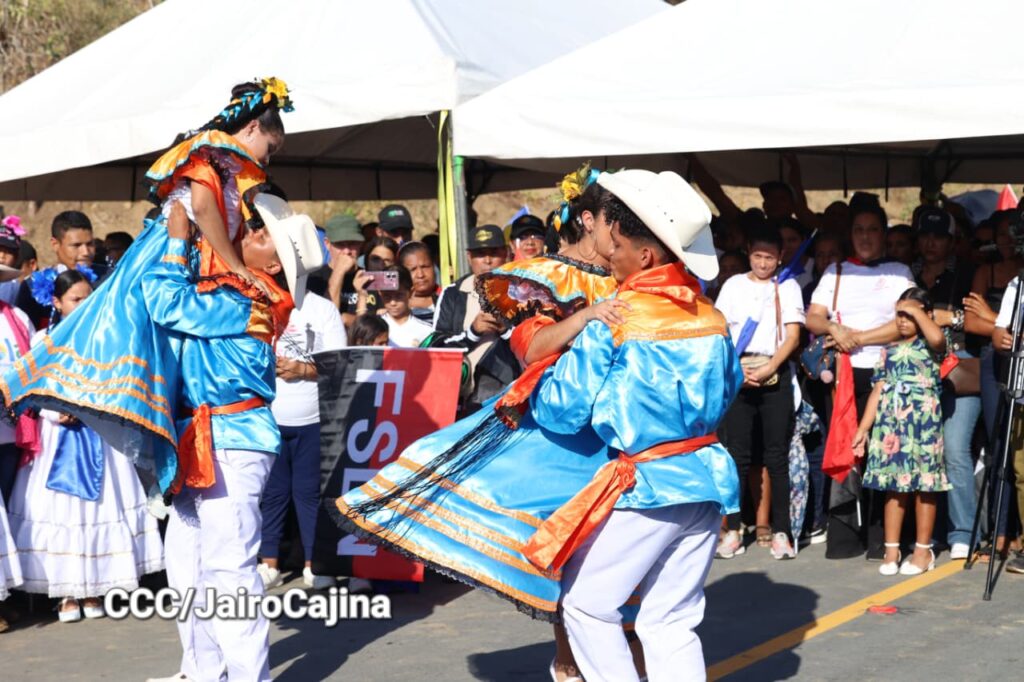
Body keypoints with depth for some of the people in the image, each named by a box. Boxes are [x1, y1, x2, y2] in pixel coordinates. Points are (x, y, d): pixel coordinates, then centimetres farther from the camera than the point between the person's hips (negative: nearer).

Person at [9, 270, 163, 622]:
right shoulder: (43, 339, 2)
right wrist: (56, 413, -18)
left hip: (99, 433, 2)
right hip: (58, 434, -2)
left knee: (99, 505, 1)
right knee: (60, 508, -1)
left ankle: (94, 590, 9)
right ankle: (67, 593, 5)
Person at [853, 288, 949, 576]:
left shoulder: (930, 345, 1)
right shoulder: (890, 351, 15)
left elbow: (937, 337, -26)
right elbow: (878, 391, 13)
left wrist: (917, 310, -11)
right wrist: (863, 427, 7)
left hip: (923, 423, -4)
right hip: (890, 425, 4)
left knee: (923, 486, 1)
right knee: (893, 486, 5)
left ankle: (923, 550, 9)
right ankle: (892, 549, 11)